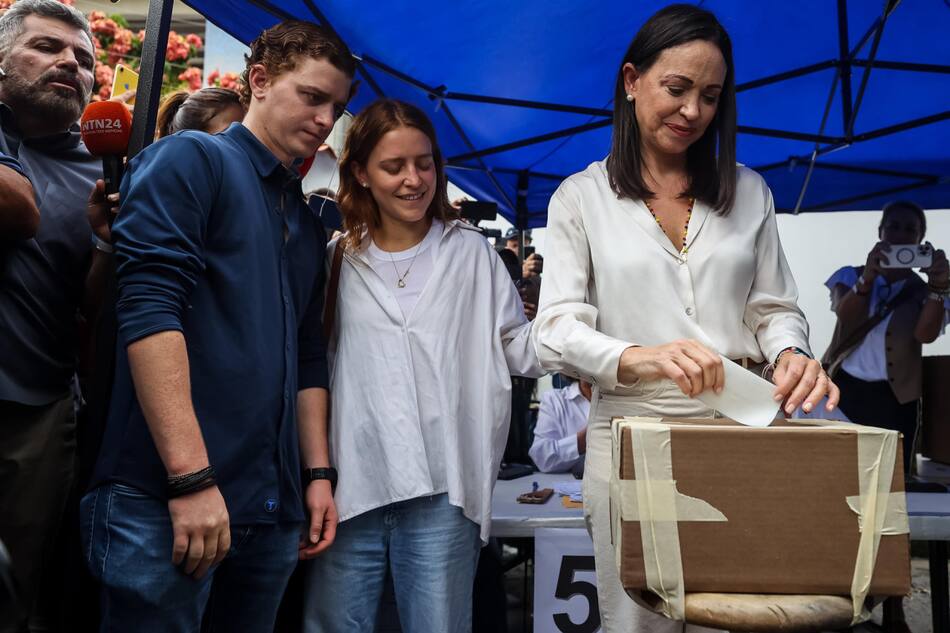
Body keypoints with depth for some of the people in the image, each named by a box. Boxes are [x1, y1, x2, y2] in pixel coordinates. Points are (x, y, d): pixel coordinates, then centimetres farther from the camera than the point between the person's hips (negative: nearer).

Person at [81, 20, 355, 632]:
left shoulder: (308, 224, 20)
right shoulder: (190, 161, -2)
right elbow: (150, 310, -15)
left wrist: (318, 474, 13)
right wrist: (191, 477, -21)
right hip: (164, 497, -7)